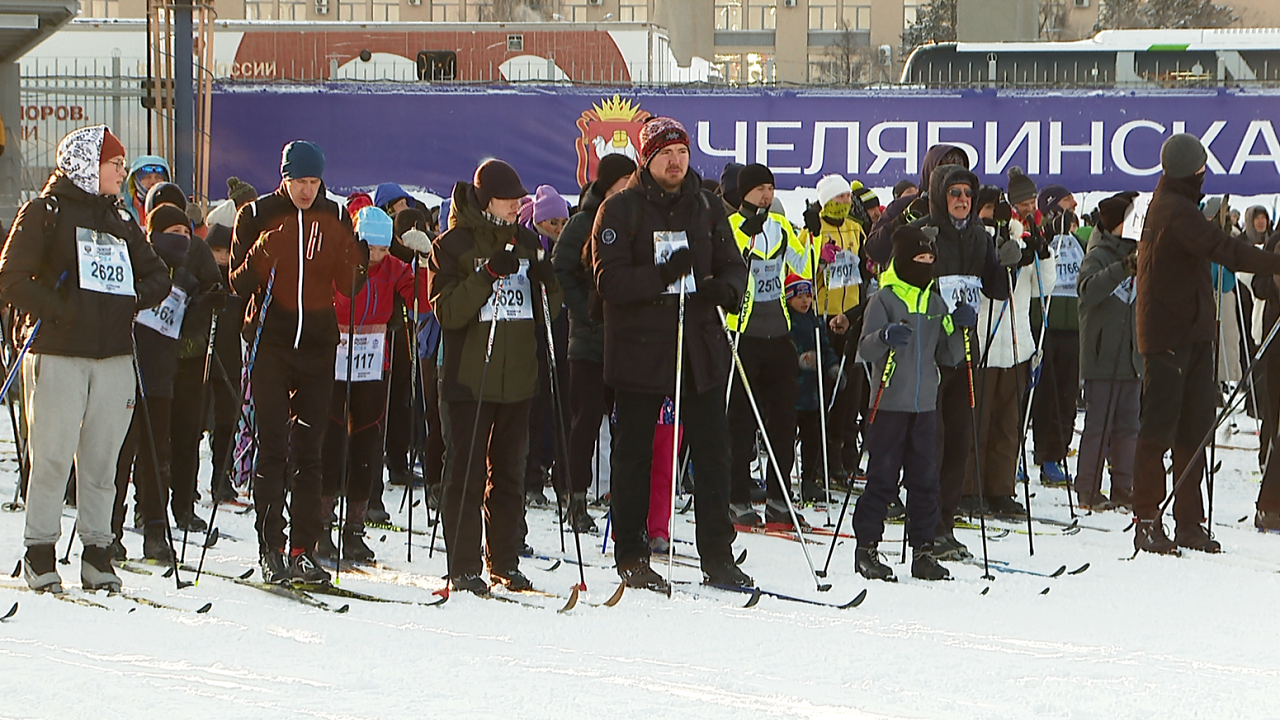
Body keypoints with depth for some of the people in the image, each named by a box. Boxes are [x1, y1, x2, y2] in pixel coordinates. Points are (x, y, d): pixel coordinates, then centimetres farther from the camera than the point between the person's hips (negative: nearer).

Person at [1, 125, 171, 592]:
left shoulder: (120, 220, 18)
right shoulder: (44, 213, 1)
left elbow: (158, 276, 22)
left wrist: (136, 298, 2)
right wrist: (54, 308, -15)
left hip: (114, 356, 5)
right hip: (57, 354, -5)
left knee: (102, 459, 3)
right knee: (53, 457, -7)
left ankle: (97, 553, 9)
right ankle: (40, 554, 0)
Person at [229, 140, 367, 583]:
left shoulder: (334, 218, 7)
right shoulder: (258, 216, 1)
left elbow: (349, 287, 7)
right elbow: (239, 285, -1)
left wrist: (354, 260, -14)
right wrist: (259, 259, -20)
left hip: (319, 343, 2)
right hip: (270, 342, -2)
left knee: (309, 450, 2)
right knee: (272, 447, -5)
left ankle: (304, 548, 5)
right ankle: (270, 548, -2)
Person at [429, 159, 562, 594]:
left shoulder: (525, 241, 12)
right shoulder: (453, 245, -3)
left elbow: (549, 307, 17)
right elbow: (447, 312, -12)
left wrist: (546, 281, -5)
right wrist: (487, 276, -23)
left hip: (517, 375, 5)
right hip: (469, 376, -5)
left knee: (509, 472, 10)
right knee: (467, 472, -6)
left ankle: (505, 563, 17)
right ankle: (464, 568, -4)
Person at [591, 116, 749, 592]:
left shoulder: (707, 208, 10)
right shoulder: (619, 210, -3)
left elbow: (732, 264, 12)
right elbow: (609, 280, -11)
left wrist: (727, 288, -11)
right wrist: (660, 276, -26)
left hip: (700, 346, 3)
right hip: (639, 350, -3)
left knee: (712, 450, 3)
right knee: (634, 453, 4)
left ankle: (717, 557, 9)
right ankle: (630, 556, 12)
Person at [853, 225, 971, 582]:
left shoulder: (936, 304, 15)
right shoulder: (884, 299, -2)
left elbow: (948, 357, 16)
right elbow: (864, 350, -11)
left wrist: (960, 329, -1)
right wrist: (885, 337, -31)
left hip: (926, 405, 5)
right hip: (890, 404, -5)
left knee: (925, 479, 5)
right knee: (882, 477, -4)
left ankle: (923, 552, 10)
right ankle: (867, 548, 5)